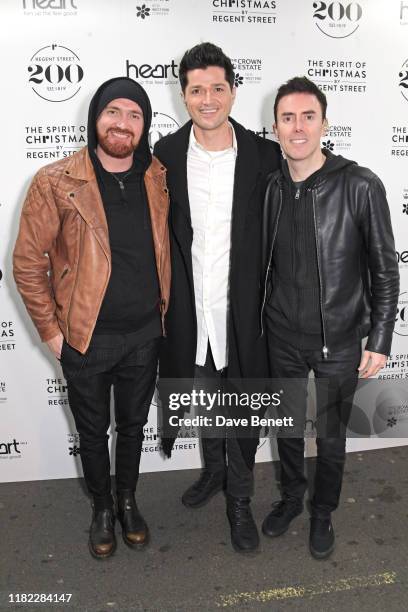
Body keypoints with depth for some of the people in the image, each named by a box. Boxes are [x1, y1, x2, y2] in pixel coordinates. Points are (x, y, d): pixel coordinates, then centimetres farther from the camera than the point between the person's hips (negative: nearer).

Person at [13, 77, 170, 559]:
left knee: (133, 424, 20)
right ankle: (102, 509, 42)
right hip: (87, 338, -2)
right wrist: (51, 330, -8)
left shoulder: (158, 178, -1)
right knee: (93, 430, 17)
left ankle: (128, 501, 45)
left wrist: (164, 307, 8)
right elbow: (28, 262, -8)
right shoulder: (56, 183, -13)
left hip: (144, 333, 3)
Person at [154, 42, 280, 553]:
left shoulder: (264, 156, -7)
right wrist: (165, 296, 1)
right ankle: (213, 469, 50)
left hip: (243, 310, -2)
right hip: (190, 311, 2)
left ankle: (239, 501, 35)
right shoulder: (166, 155, -3)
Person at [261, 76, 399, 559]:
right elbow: (263, 265, 7)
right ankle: (291, 497, 46)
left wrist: (379, 341, -9)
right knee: (287, 427, 20)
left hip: (338, 342, -3)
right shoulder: (270, 189, -2)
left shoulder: (360, 186, -13)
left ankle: (323, 513, 41)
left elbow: (385, 270, -8)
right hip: (282, 337, 3)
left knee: (331, 437, 14)